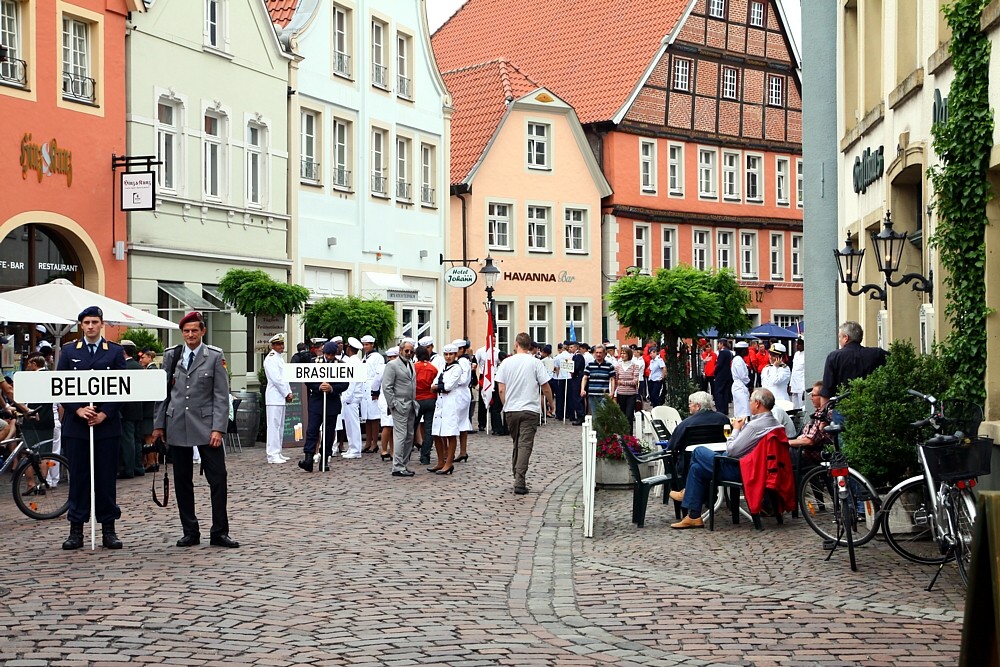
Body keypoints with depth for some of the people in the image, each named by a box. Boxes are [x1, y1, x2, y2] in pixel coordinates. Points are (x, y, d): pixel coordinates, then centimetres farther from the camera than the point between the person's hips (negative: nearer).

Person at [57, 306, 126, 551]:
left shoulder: (115, 352, 6)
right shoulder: (68, 351, 9)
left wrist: (104, 413, -11)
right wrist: (78, 409, -11)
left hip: (107, 424, -1)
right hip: (75, 424, 1)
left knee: (106, 477, 2)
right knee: (78, 477, 3)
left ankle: (108, 530, 8)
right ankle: (76, 530, 9)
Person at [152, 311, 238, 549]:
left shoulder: (215, 356, 0)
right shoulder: (171, 355, 9)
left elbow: (221, 395, -3)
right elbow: (163, 391, 11)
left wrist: (218, 428, -10)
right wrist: (159, 424, 6)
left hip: (206, 426, -3)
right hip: (177, 426, 3)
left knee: (218, 479, -4)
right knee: (182, 482, 6)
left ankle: (219, 532, 4)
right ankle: (190, 532, 15)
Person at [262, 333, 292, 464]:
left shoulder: (280, 357, 18)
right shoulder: (270, 359, -11)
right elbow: (276, 379, -17)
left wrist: (289, 393, 6)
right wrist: (287, 394, -11)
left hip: (282, 397, 10)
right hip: (274, 397, -10)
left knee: (280, 426, 12)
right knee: (274, 425, -9)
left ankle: (277, 453, 17)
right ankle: (272, 455, -9)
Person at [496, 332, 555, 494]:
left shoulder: (506, 362, 1)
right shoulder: (535, 363, -4)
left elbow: (501, 389, 1)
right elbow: (546, 388, -3)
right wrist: (551, 404, 13)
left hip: (510, 410, 3)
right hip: (529, 409, -3)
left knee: (516, 443, 17)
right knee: (525, 445, -4)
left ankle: (517, 475, 22)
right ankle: (520, 482, -11)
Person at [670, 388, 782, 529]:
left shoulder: (756, 425, -26)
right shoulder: (775, 423, 4)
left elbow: (731, 451, -22)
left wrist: (736, 429, -8)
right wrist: (742, 428, 7)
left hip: (738, 470, -10)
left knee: (698, 452, 4)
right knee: (697, 468, 15)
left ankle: (687, 492, 24)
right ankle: (693, 516, 17)